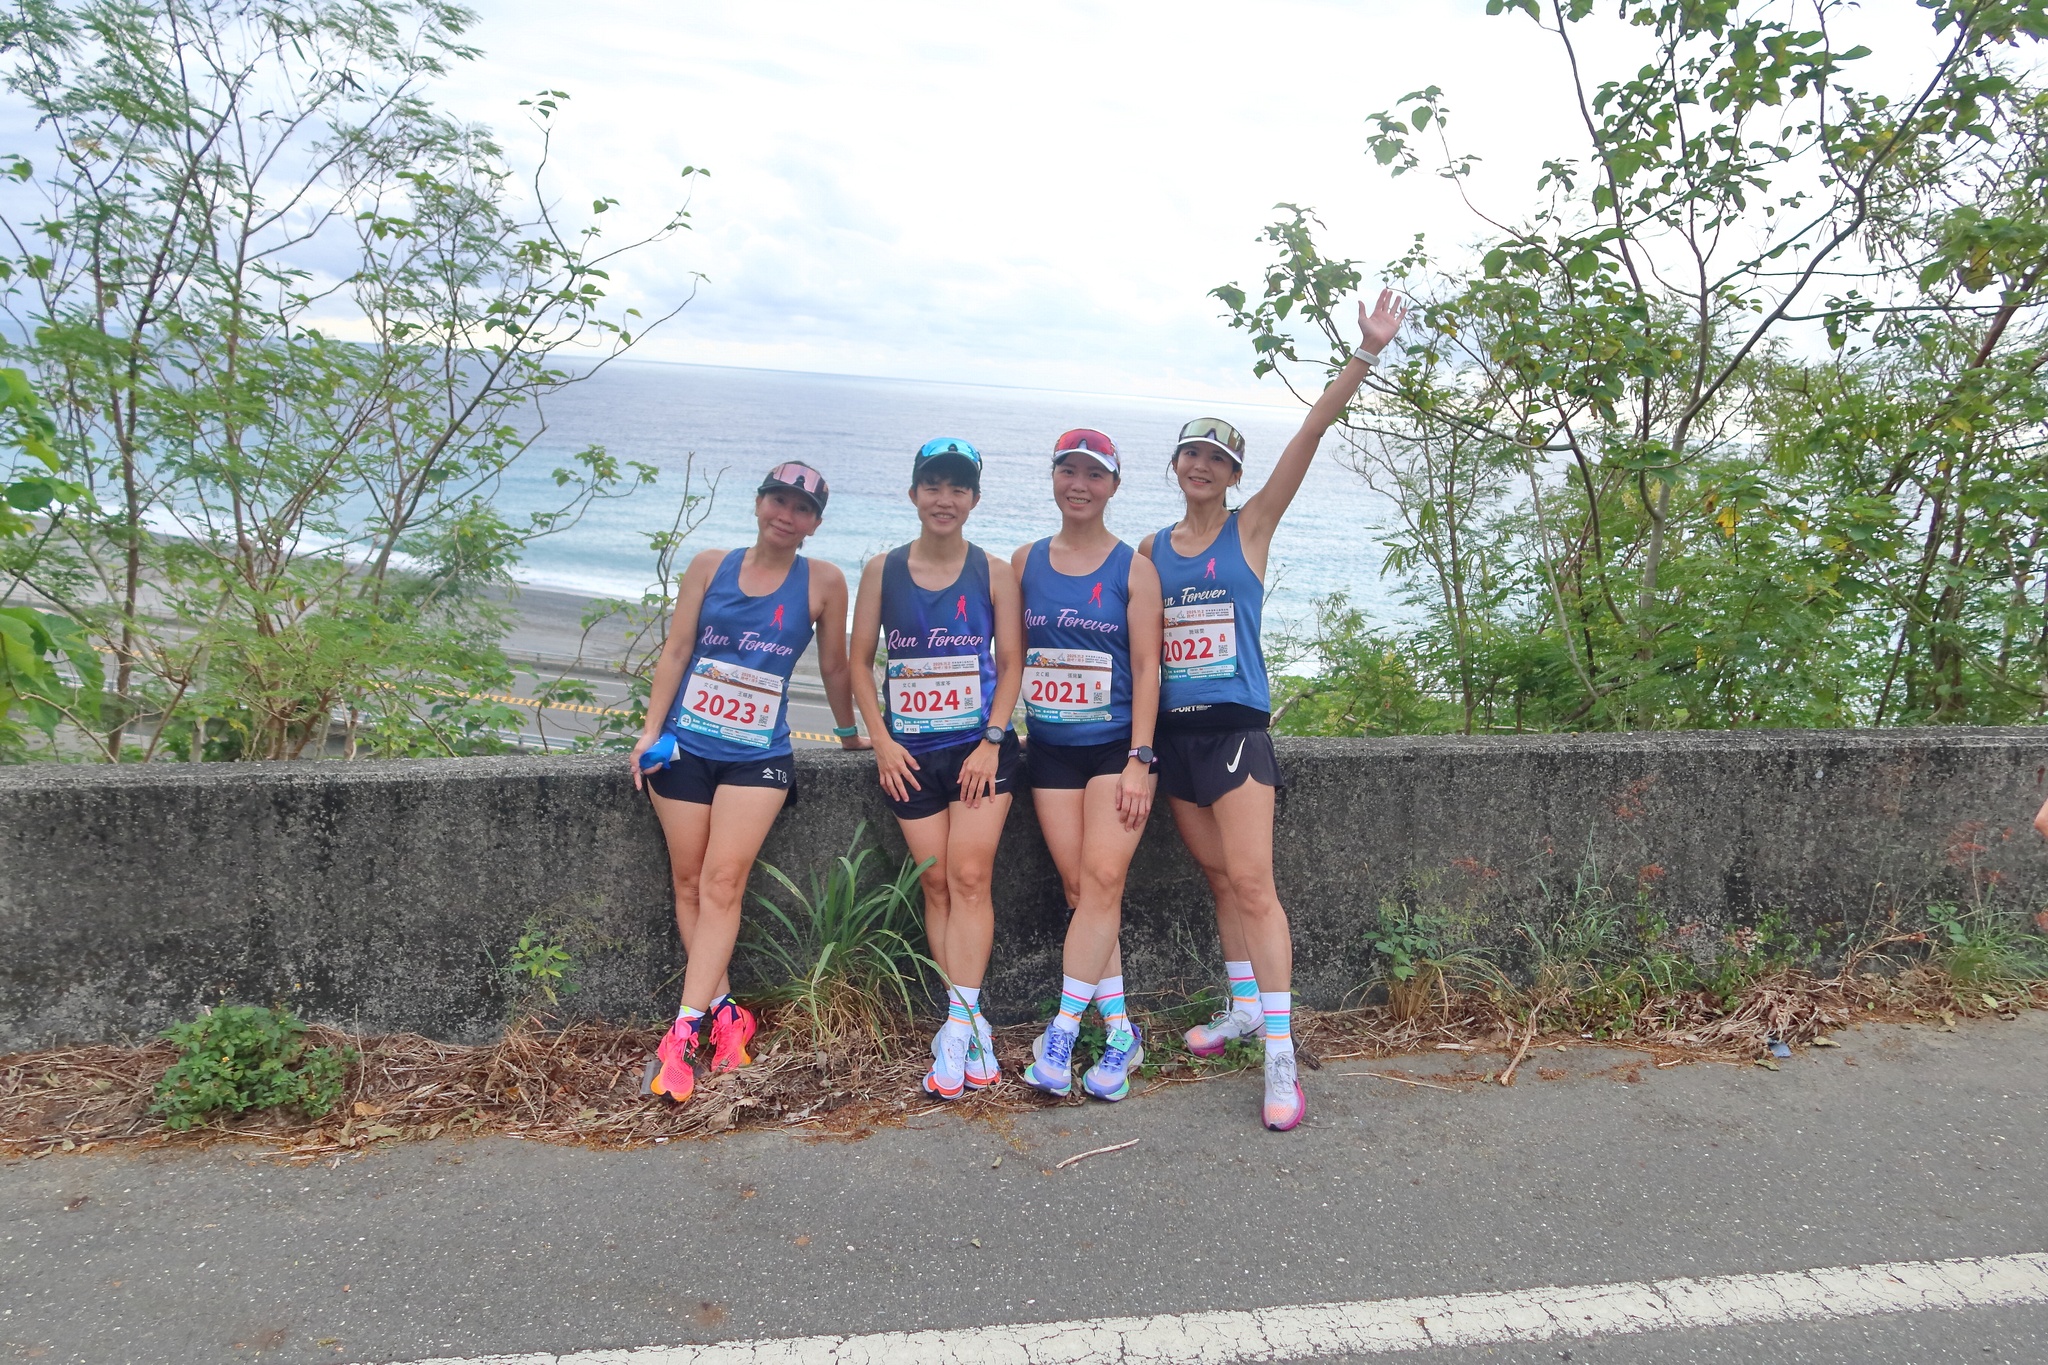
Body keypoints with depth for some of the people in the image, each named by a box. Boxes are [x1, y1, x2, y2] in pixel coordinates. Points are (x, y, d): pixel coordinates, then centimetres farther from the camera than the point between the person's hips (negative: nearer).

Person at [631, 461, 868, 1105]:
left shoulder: (824, 581, -1)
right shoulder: (710, 566, 5)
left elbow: (834, 667, 9)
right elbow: (676, 651, 4)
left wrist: (849, 731, 18)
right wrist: (651, 730, 0)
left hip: (758, 755, -2)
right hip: (686, 746, 3)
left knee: (723, 882, -12)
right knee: (690, 882, 3)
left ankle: (683, 1030, -8)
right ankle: (724, 1011, 15)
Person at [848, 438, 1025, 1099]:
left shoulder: (994, 571, 1)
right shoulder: (883, 570, 4)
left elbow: (1011, 663, 1)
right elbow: (860, 661, 6)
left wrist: (991, 740, -10)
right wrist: (881, 740, -3)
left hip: (980, 746, -1)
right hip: (910, 752, 2)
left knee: (969, 878, -10)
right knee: (935, 882, 3)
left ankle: (958, 1026, -7)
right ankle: (970, 1027, 12)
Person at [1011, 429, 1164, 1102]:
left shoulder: (1134, 567, -1)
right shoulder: (1026, 560, 8)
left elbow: (1147, 668, -5)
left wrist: (1139, 759, -11)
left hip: (1115, 745, -3)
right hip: (1049, 749, 3)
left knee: (1102, 878, -13)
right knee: (1079, 887, 1)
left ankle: (1061, 1033, -8)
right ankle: (1119, 1030, 10)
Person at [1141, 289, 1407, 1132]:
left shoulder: (1250, 527, 1)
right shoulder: (1151, 550, 10)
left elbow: (1310, 433, -9)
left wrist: (1366, 353, -16)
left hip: (1237, 728, -5)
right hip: (1174, 730, 5)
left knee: (1252, 883, -11)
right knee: (1218, 877, 16)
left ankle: (1280, 1058, -7)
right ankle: (1243, 1008, 32)